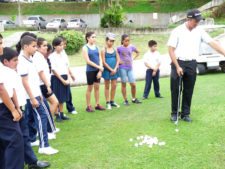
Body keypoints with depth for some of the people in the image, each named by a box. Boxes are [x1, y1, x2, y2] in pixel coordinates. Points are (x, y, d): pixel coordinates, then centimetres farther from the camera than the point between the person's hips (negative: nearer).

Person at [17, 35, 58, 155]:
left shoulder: (29, 59, 11)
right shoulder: (22, 61, -17)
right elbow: (25, 82, -20)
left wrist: (38, 94, 19)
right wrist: (32, 98, -20)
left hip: (34, 94, 9)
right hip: (30, 96, -9)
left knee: (29, 119, 15)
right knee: (41, 117, -7)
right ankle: (44, 146, -3)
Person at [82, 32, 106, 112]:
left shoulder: (96, 47, 7)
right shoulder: (85, 48, -7)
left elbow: (99, 59, 5)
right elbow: (88, 61, -13)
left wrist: (100, 70, -4)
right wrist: (99, 67, -14)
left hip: (97, 70, 5)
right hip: (90, 70, -5)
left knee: (97, 87, 10)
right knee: (90, 88, 3)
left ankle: (97, 104, 20)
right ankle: (88, 106, 13)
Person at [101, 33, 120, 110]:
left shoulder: (115, 50, 7)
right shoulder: (104, 50, -6)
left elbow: (118, 60, 3)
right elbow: (104, 62, -10)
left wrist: (115, 69, -10)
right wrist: (111, 69, -14)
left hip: (114, 70, 4)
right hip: (107, 70, -4)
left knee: (114, 86, 7)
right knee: (107, 86, 5)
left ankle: (112, 101, 19)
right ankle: (108, 103, 10)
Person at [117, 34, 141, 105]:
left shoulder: (131, 47, 3)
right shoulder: (119, 48, -8)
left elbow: (137, 52, 20)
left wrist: (133, 59, 9)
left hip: (130, 68, 3)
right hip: (122, 68, -3)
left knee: (133, 84, 3)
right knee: (123, 84, 5)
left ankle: (134, 99, 22)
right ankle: (125, 100, 14)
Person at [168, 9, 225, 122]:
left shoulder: (200, 31, 3)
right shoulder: (177, 31, -7)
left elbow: (212, 43, -5)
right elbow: (171, 50, -8)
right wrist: (177, 66, -14)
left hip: (192, 64, 3)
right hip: (178, 63, -3)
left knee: (189, 90, 6)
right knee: (175, 89, 1)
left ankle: (185, 114, 18)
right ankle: (174, 113, 15)